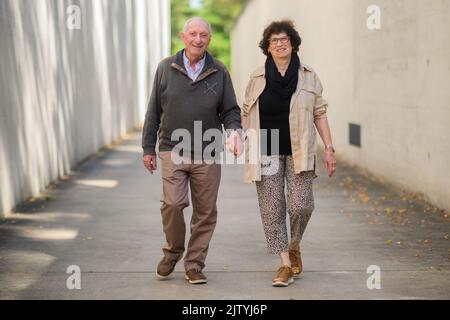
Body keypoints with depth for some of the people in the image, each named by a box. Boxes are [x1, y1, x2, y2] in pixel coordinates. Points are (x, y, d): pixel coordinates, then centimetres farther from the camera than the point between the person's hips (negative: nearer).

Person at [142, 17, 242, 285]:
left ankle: (194, 264, 16)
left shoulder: (219, 72, 6)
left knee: (205, 212, 3)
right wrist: (148, 148, 7)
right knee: (173, 204, -14)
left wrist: (234, 129, -12)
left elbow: (230, 110, 10)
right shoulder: (166, 69, 5)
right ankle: (173, 252, 13)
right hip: (172, 151, -1)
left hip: (208, 154, 1)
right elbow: (154, 111, 8)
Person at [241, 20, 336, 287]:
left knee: (301, 205, -11)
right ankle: (285, 265, 6)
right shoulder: (257, 79, 6)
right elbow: (247, 115, 10)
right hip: (266, 153, 1)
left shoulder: (308, 77, 5)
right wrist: (246, 149, -1)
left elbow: (320, 114, 7)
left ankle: (294, 246, 19)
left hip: (299, 152, 0)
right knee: (272, 210, -2)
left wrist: (329, 149, 1)